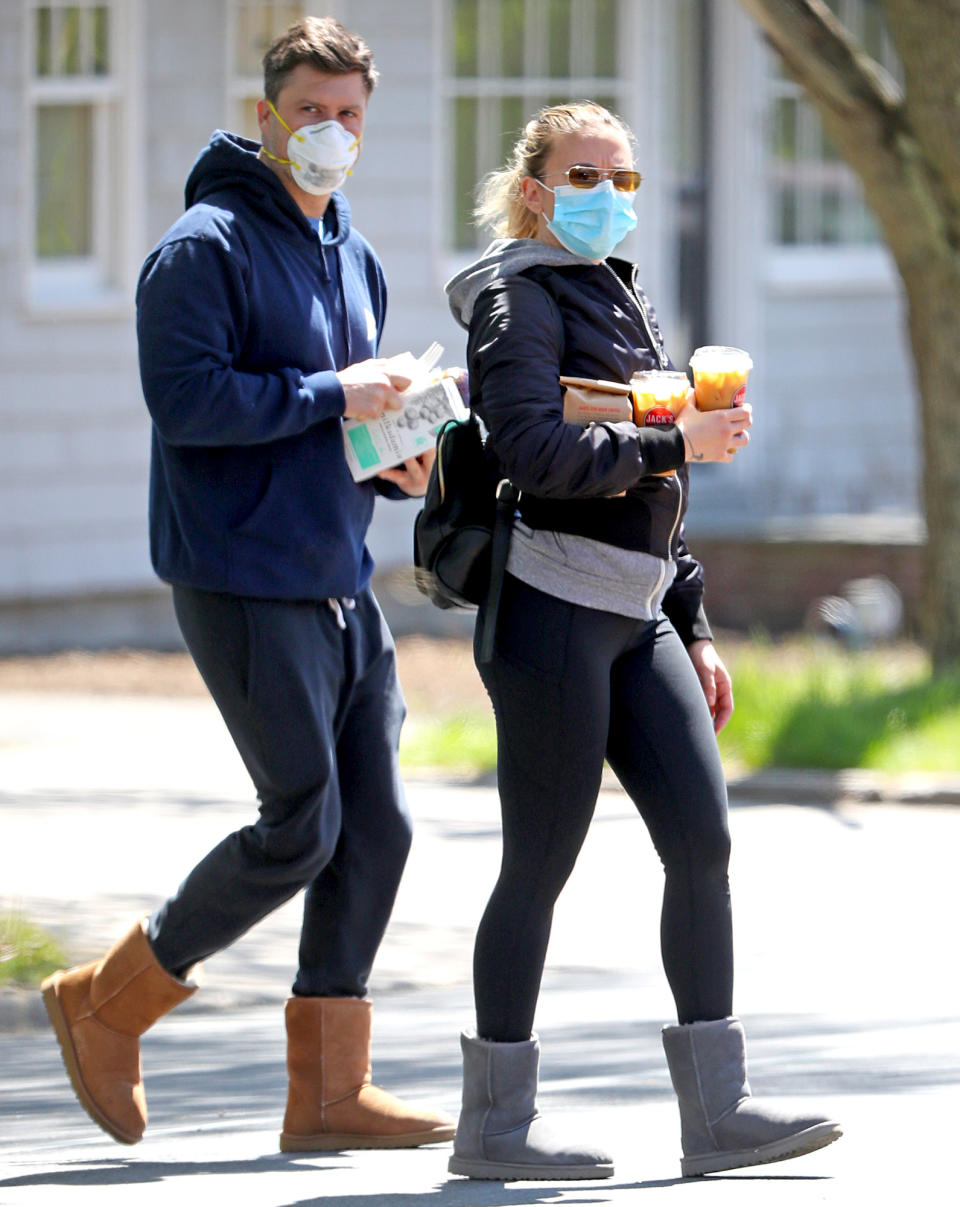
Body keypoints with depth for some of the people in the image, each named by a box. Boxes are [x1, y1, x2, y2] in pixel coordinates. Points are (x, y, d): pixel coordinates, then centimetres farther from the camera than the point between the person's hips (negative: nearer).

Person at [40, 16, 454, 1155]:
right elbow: (186, 398, -21)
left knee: (374, 828, 5)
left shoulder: (354, 259, 17)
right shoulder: (203, 248, -10)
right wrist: (334, 397, -18)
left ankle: (329, 1090, 11)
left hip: (341, 583, 9)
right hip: (243, 582, -8)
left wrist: (394, 453, 6)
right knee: (301, 828, -9)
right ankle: (105, 1005, 8)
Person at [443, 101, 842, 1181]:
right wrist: (676, 444, -19)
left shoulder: (625, 302, 21)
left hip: (636, 615, 8)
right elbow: (535, 452, -20)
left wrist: (694, 632, 21)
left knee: (702, 839, -2)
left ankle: (716, 1110, -1)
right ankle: (495, 1124, 3)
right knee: (542, 864, -5)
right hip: (552, 611, -8)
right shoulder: (520, 300, -5)